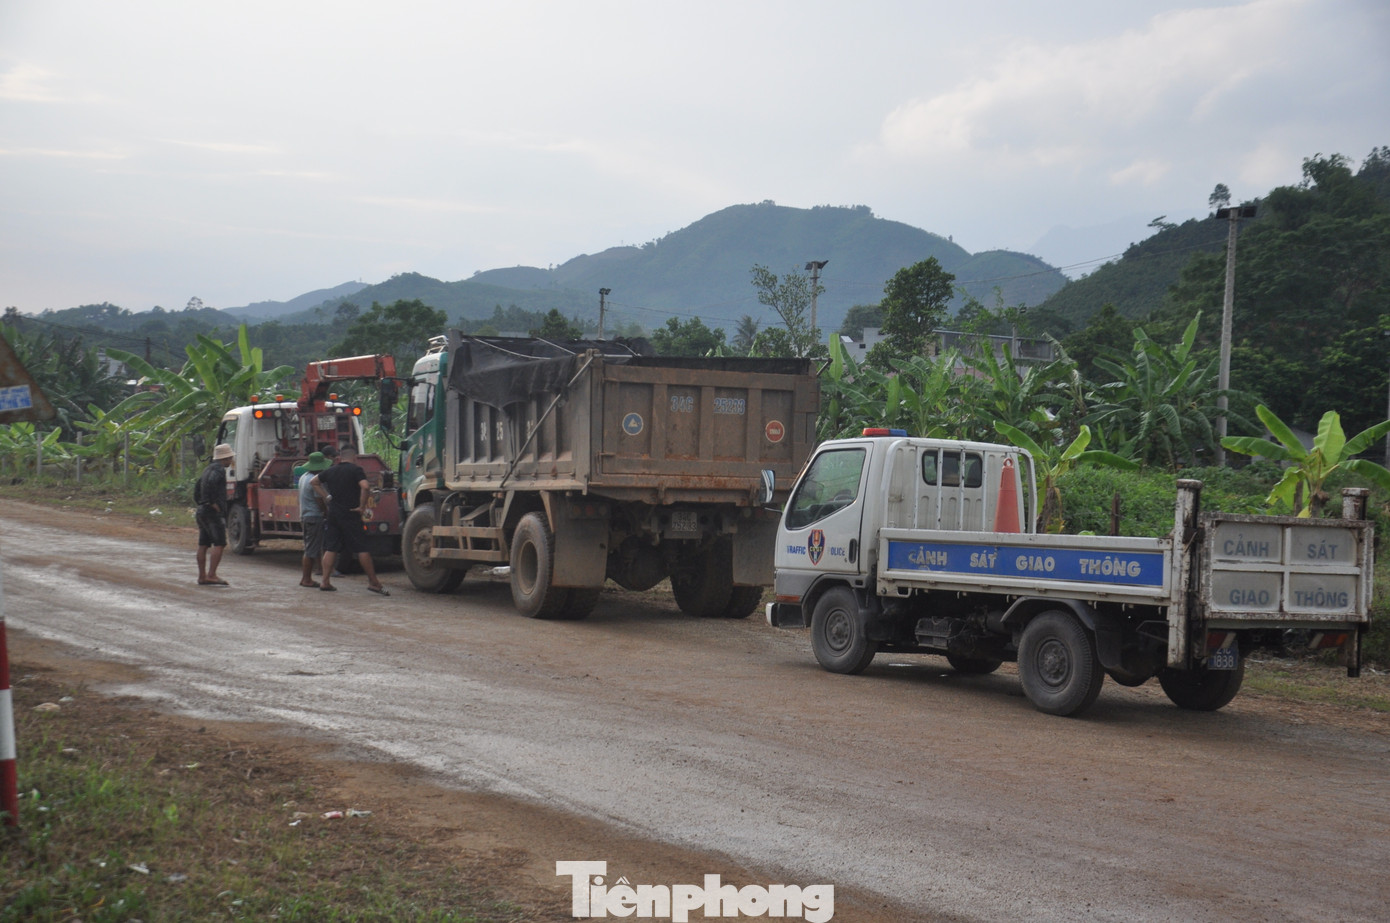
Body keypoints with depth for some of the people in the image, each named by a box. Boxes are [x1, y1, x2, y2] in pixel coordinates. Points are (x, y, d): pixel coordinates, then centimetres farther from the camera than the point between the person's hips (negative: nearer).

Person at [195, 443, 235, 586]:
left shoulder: (207, 469, 20)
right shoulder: (219, 470, -10)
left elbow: (197, 488, 26)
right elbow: (211, 483, -28)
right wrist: (213, 503, -22)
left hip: (202, 510, 10)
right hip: (214, 513, -10)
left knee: (203, 545, 10)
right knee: (219, 544, -12)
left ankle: (202, 576, 13)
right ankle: (211, 575, -19)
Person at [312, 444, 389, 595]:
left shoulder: (331, 471, 12)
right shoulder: (356, 470, -6)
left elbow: (314, 482, 24)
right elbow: (365, 487, -21)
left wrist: (327, 497, 17)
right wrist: (362, 506, -12)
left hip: (333, 514, 5)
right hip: (350, 515, -5)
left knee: (330, 548, 8)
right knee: (362, 548, -2)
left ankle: (325, 581, 5)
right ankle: (373, 582, 0)